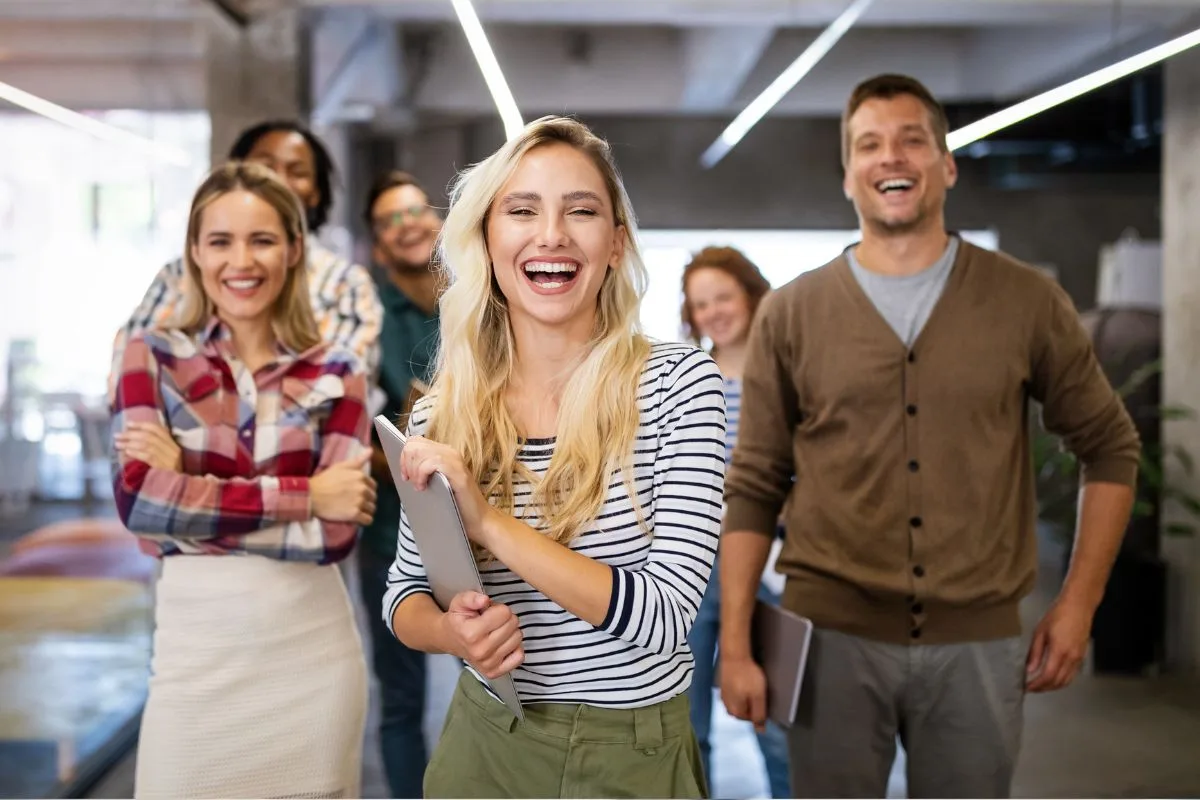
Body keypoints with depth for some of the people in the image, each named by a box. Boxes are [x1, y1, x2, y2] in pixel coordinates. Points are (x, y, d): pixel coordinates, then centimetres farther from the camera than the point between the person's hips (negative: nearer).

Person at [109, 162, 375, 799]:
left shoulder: (336, 374, 2)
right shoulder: (152, 357, 2)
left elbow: (335, 532, -9)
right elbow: (138, 499, -13)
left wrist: (190, 490, -12)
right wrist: (306, 495, -12)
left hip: (313, 649, 1)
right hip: (197, 646, -1)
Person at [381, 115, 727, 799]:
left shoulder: (681, 382, -14)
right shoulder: (441, 414, -5)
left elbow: (665, 616, -20)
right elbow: (405, 593, 6)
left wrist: (489, 522, -28)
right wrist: (450, 631, -16)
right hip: (484, 744, 2)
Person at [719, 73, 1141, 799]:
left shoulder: (1028, 301, 1)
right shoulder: (791, 315, 2)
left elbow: (1110, 448, 10)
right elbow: (754, 489, 3)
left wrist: (1079, 603, 3)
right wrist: (735, 645, -2)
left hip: (979, 643, 1)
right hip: (833, 638, 0)